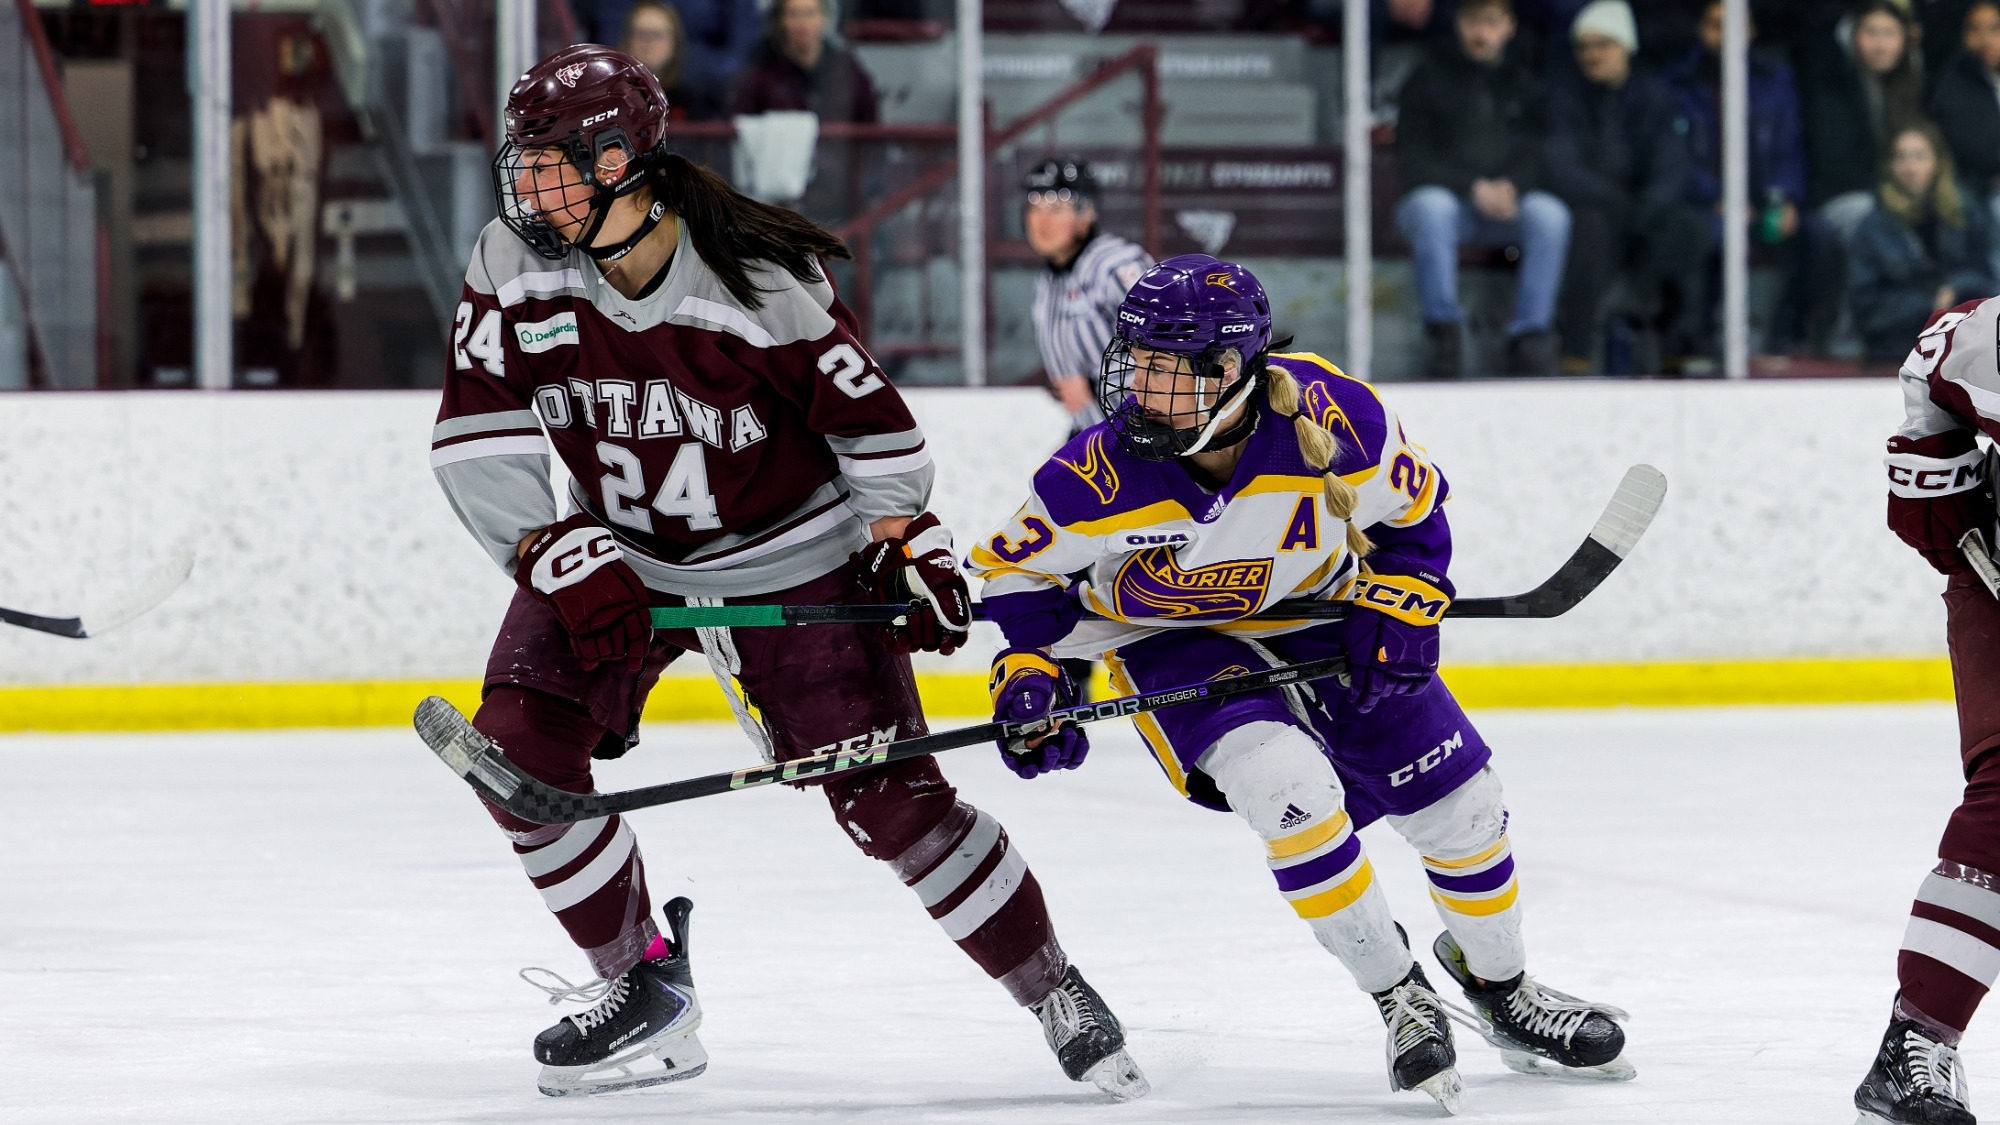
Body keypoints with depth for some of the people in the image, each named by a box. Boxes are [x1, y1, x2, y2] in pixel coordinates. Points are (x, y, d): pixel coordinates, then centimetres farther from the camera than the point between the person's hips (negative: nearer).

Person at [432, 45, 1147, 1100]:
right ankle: (644, 992, 4)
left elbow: (865, 412, -11)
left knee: (887, 795, -10)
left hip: (794, 556, -4)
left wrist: (907, 541, -16)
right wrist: (559, 554, -24)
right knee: (519, 749, -14)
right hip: (617, 556, 4)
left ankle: (1058, 997, 7)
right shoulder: (512, 267, -15)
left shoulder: (762, 279, -24)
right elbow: (475, 439, -13)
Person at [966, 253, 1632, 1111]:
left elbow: (1413, 513, -5)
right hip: (1175, 645, -2)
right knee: (1288, 786, -29)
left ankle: (1500, 990, 32)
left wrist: (1402, 619, -14)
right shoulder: (1102, 476, -28)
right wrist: (1029, 673, -21)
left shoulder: (1336, 418, -26)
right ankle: (1399, 1000, -9)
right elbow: (1015, 569, -9)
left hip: (1323, 615, 2)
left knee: (1459, 802, 2)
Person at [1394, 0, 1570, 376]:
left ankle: (1530, 337, -27)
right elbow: (1412, 162, -5)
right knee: (1432, 207, -38)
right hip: (1446, 194, -2)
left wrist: (1510, 186, -20)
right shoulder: (1431, 76, 2)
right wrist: (1473, 188, -19)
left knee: (1550, 214, -30)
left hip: (1509, 203, 2)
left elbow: (1540, 155, 3)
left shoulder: (1524, 81, 12)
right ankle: (1445, 331, -35)